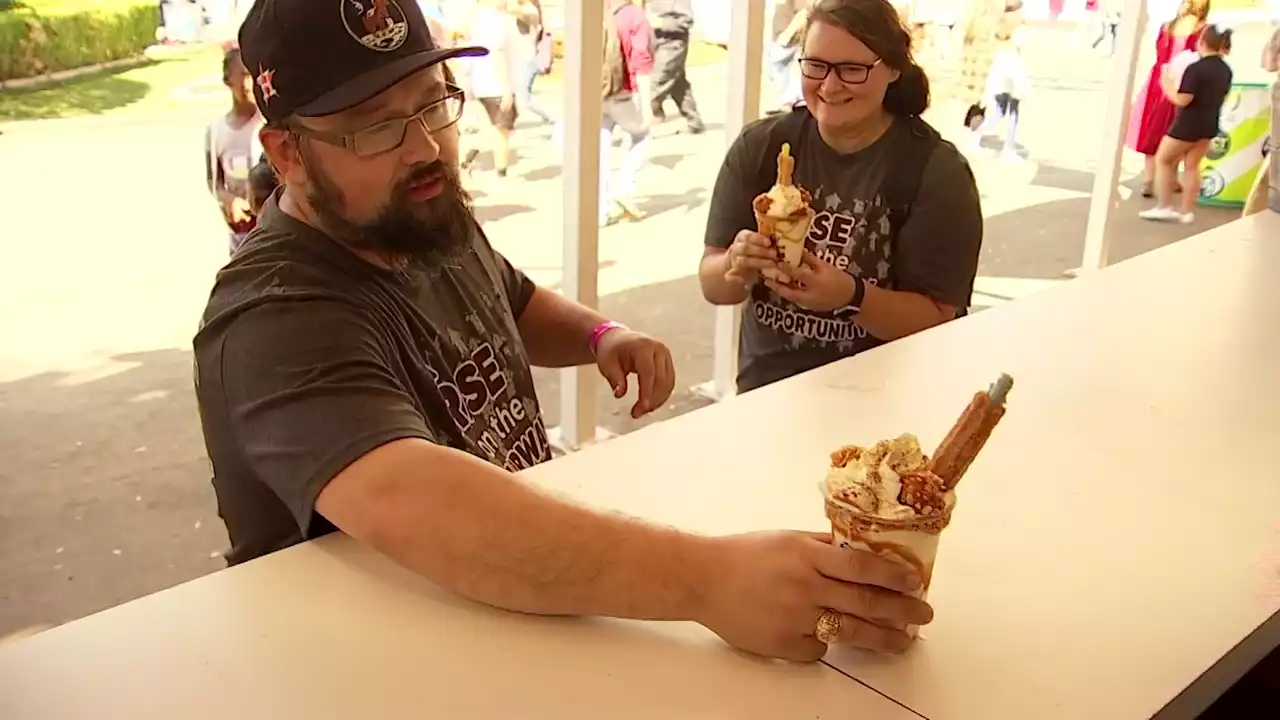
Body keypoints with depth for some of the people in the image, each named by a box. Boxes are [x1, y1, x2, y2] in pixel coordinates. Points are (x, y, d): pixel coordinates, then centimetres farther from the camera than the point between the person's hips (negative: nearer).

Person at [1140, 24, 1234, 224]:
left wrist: (1168, 86, -6)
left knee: (1163, 159, 9)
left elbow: (1182, 100, -21)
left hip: (1188, 124, -7)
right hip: (1210, 125, 7)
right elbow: (1222, 98, 14)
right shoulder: (1226, 69, 5)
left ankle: (1165, 206, 9)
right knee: (1192, 166, 14)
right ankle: (1187, 211, 15)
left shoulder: (1195, 68, -20)